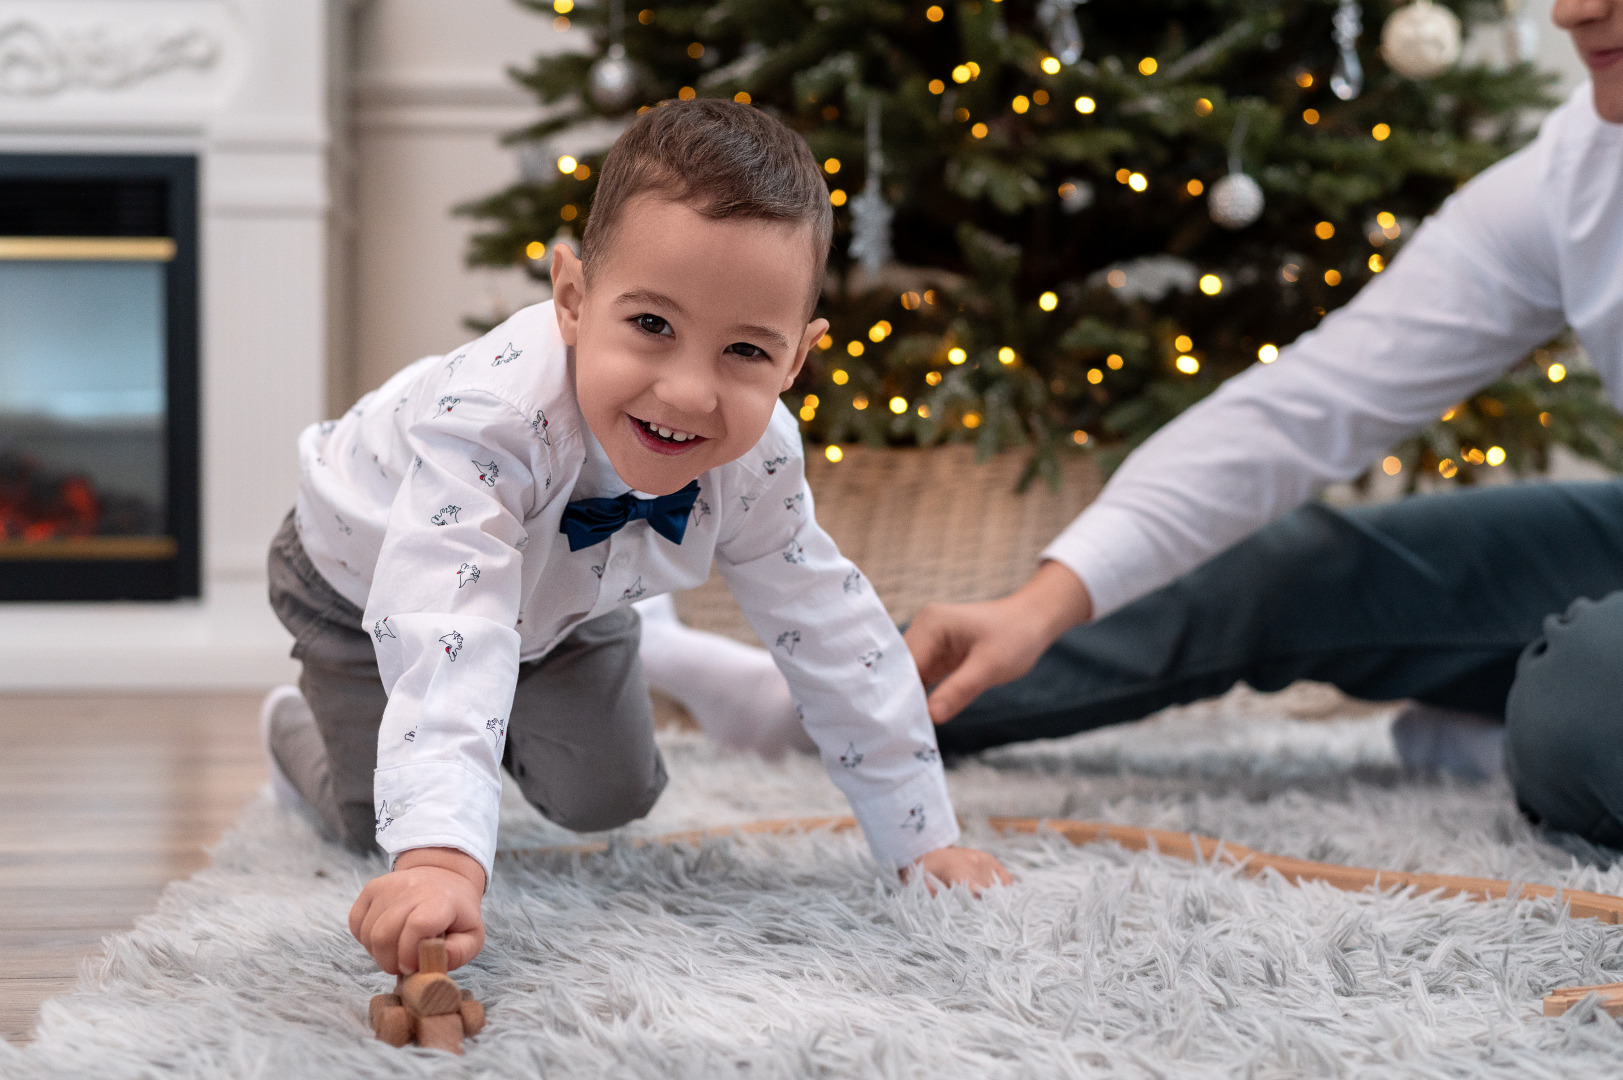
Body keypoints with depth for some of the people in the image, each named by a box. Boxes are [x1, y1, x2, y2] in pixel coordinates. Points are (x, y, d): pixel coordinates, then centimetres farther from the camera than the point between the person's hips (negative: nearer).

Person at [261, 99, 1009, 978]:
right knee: (383, 824, -4)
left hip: (555, 601, 4)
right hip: (359, 578, -4)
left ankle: (511, 732, 36)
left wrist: (924, 841, -15)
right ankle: (300, 730, 29)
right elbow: (444, 641, -59)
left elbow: (834, 636, -18)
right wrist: (440, 860, -73)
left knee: (608, 802, 5)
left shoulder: (757, 459, -31)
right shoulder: (494, 419, -49)